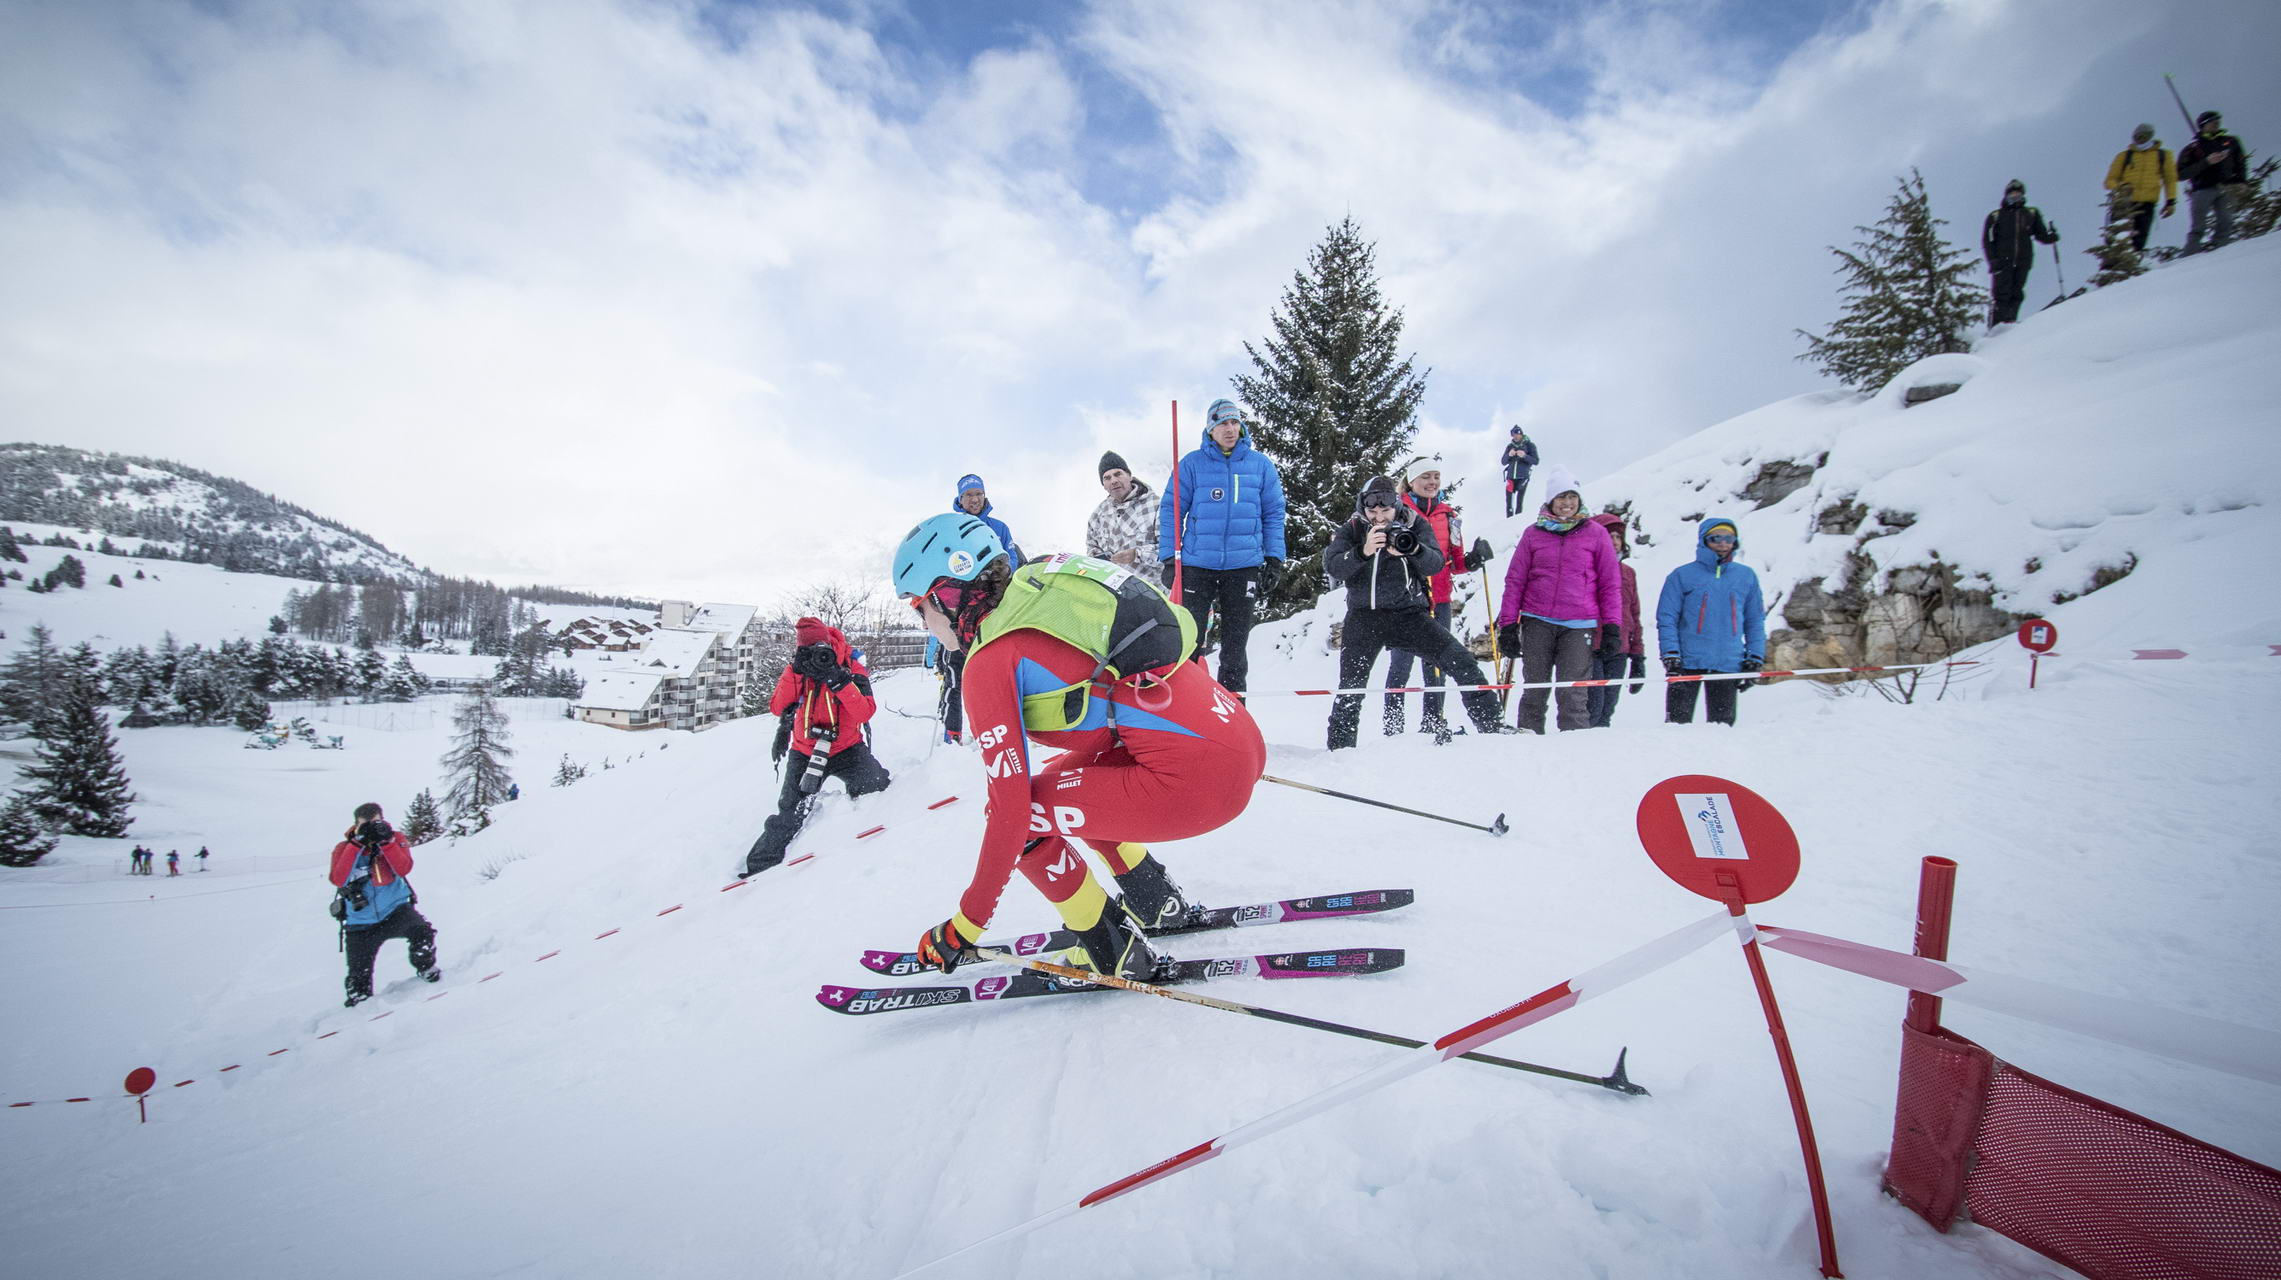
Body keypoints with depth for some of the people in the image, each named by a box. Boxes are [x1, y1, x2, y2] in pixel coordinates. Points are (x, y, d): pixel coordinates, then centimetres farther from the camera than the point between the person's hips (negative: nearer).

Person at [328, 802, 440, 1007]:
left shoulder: (395, 839, -2)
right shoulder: (344, 848, -3)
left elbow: (404, 869, -17)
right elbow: (338, 880, -20)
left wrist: (385, 841, -25)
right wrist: (357, 844, -24)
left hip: (395, 911, -1)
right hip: (361, 923, 1)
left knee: (421, 931, -31)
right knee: (359, 980, 4)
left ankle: (427, 971, -5)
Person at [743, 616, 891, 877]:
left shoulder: (852, 670, -14)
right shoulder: (796, 669, -6)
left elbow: (865, 713, -23)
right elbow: (777, 708, -14)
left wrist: (840, 681, -34)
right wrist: (795, 674, -25)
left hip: (846, 748, -1)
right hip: (804, 752, 1)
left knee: (873, 784, -22)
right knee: (790, 813, 3)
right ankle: (762, 860, 20)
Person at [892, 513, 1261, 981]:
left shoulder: (990, 661, -8)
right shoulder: (1041, 596, 15)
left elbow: (1009, 811, -9)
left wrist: (966, 925, 2)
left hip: (1201, 783, -9)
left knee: (1023, 810, 3)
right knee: (1059, 778, 24)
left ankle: (1115, 952, 15)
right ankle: (1154, 901, 33)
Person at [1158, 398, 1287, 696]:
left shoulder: (1260, 464, 8)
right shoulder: (1192, 463, 3)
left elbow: (1274, 514, 11)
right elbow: (1171, 511, 4)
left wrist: (1274, 560, 4)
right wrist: (1169, 558, -3)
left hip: (1244, 566, 1)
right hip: (1197, 564, -1)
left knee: (1235, 645, 9)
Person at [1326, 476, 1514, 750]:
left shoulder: (1415, 525, 3)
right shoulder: (1351, 531, 0)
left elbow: (1436, 564, -10)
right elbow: (1332, 568, -16)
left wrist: (1414, 548, -32)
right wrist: (1364, 551, -34)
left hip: (1411, 613, 1)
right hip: (1365, 617, -1)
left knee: (1461, 662, -11)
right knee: (1350, 687, -4)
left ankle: (1490, 726, 0)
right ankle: (1339, 746, 12)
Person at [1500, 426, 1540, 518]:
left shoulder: (1529, 445, 0)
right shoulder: (1510, 446, 10)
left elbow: (1535, 461, -6)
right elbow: (1503, 462, 6)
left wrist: (1524, 456, -22)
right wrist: (1509, 455, -15)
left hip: (1523, 477, -3)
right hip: (1511, 477, 3)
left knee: (1519, 501, -7)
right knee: (1509, 501, 0)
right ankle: (1509, 520, 6)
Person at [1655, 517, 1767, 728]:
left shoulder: (1747, 577, 12)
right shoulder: (1683, 575, 2)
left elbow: (1755, 621, 15)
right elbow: (1666, 618, -1)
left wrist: (1755, 658, 6)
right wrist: (1670, 655, -9)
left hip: (1728, 664, 3)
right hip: (1687, 662, -3)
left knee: (1723, 724, 8)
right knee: (1678, 722, -2)